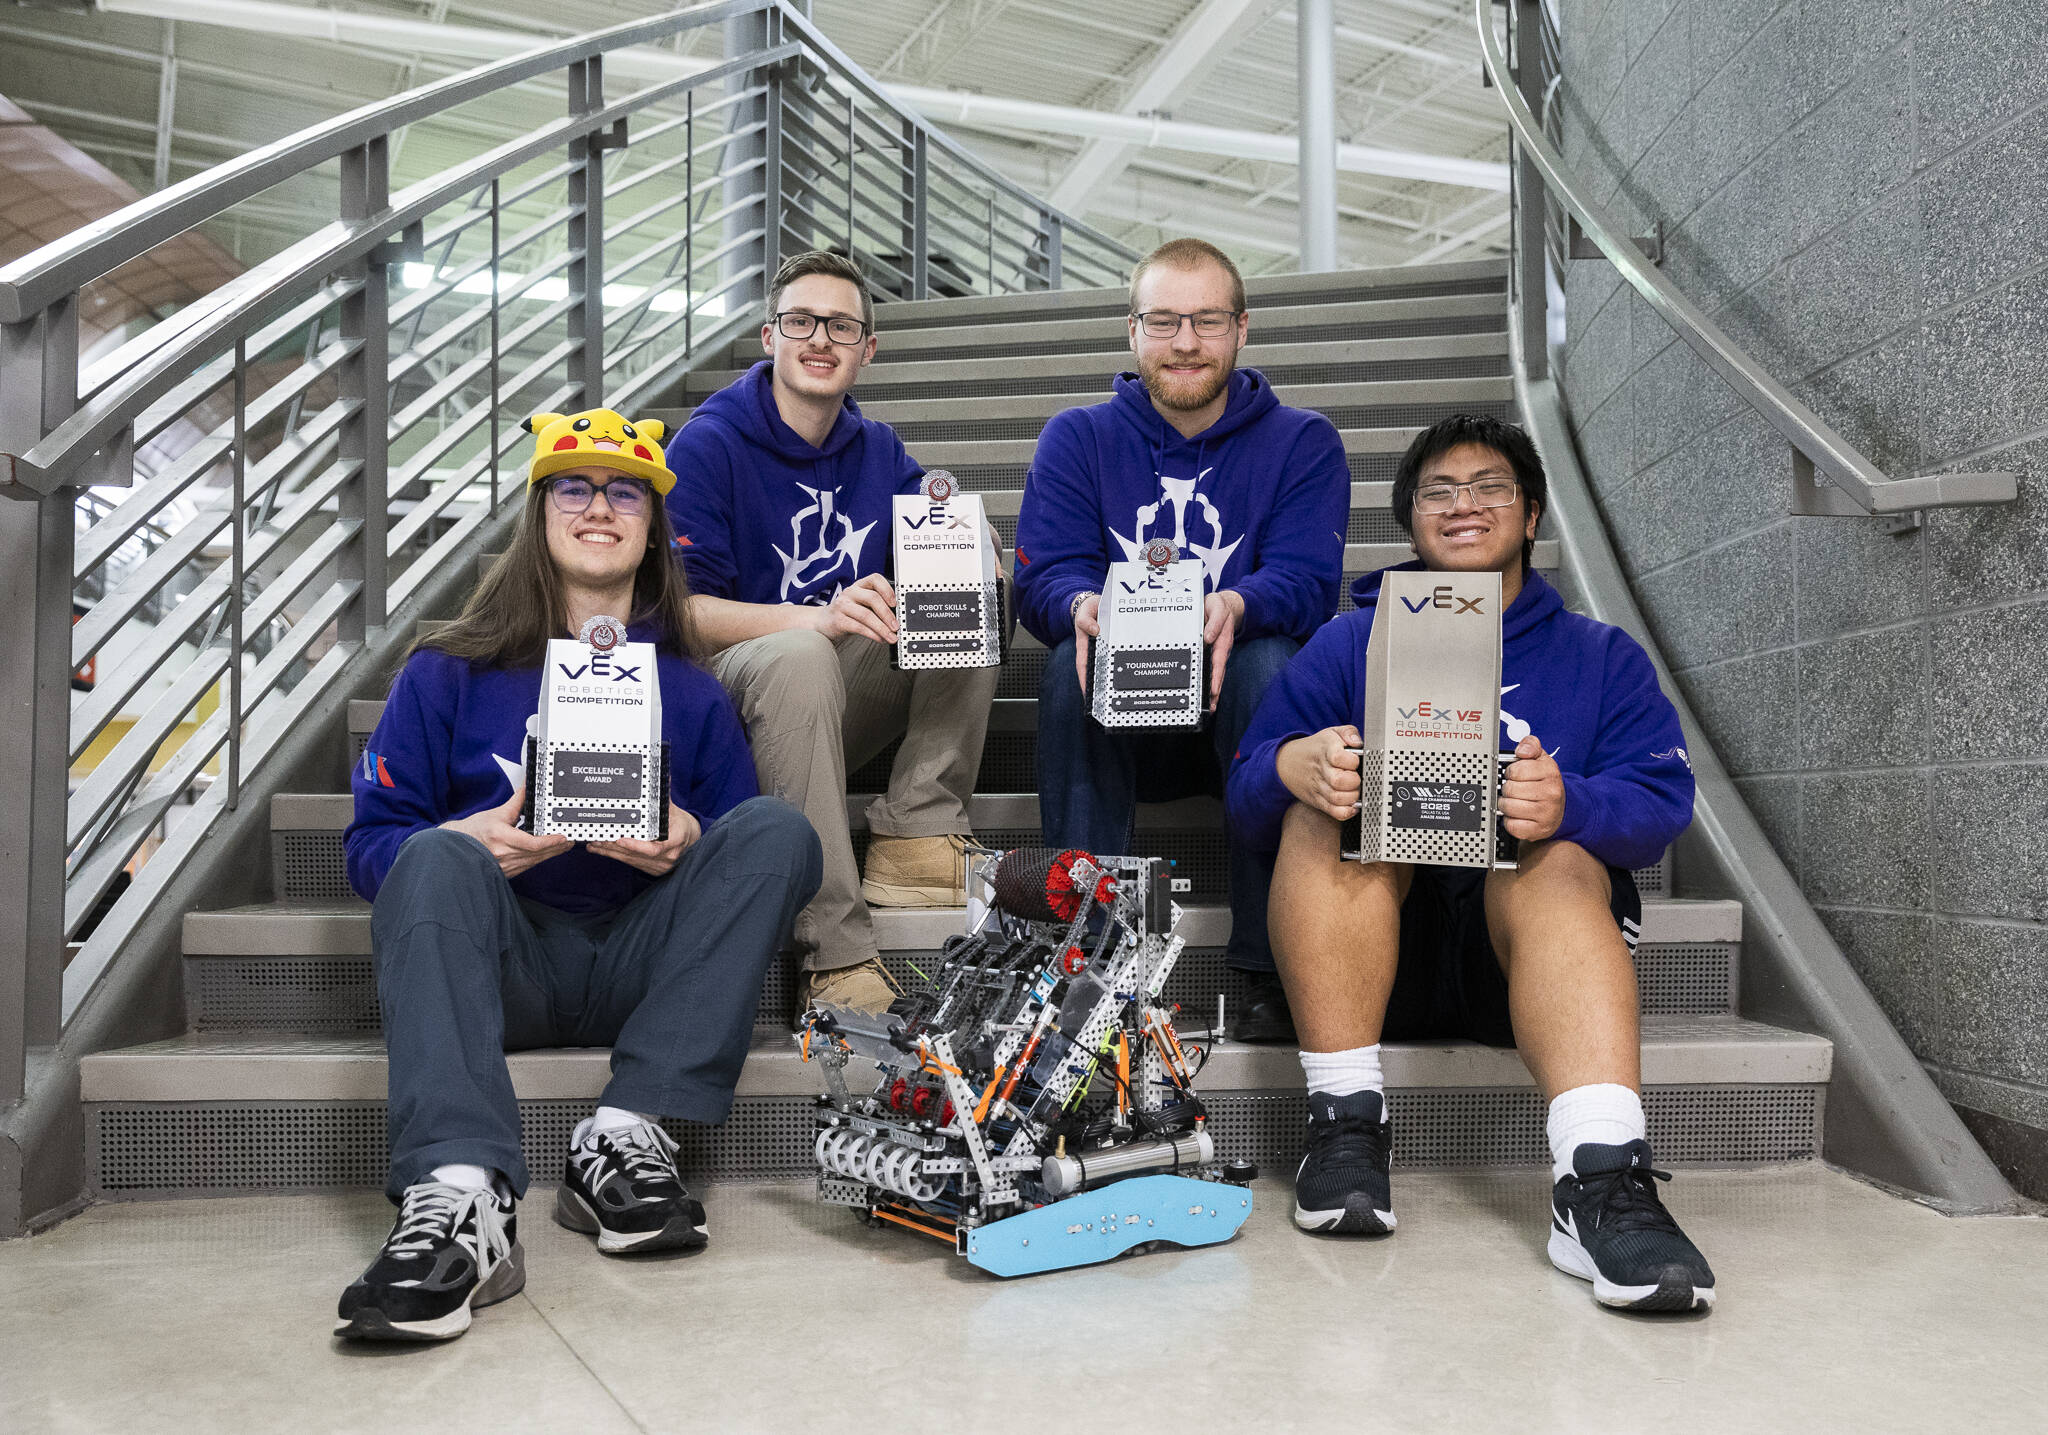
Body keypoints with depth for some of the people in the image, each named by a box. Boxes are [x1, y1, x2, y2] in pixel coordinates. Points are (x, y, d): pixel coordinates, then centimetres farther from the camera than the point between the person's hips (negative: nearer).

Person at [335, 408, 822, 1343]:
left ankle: (625, 1136, -29)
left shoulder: (689, 693, 15)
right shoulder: (451, 675, 10)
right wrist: (468, 842, -17)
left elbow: (739, 838, 10)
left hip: (640, 965, 1)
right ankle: (461, 1195, -48)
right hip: (505, 964, -1)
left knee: (777, 830, -19)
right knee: (436, 858, -30)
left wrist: (687, 844, -13)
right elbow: (371, 842, 5)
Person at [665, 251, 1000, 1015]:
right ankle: (835, 953, -36)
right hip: (736, 695, -5)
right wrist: (817, 616, -29)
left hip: (847, 699, 5)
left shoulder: (879, 449, 12)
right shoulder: (708, 444, -5)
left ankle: (915, 832, -19)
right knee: (801, 655, -38)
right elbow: (681, 612, -14)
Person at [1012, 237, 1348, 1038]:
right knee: (1071, 663, -30)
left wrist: (1238, 606, -34)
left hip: (1242, 712, 0)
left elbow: (1307, 582, -10)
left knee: (1271, 661, -32)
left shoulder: (1303, 443, 7)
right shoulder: (1075, 439, 9)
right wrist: (1081, 607, -31)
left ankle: (1272, 968, -31)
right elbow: (1040, 578, -5)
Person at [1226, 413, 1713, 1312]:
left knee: (1562, 863, -31)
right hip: (1377, 948, 1)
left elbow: (1660, 803, -1)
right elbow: (1247, 793, 3)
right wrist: (1296, 766, -24)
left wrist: (1569, 806, -26)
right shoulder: (1347, 644, 16)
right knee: (1332, 807, -26)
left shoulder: (1603, 657, 17)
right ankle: (1346, 1121, -27)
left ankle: (1600, 1180, -47)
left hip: (1527, 940, 0)